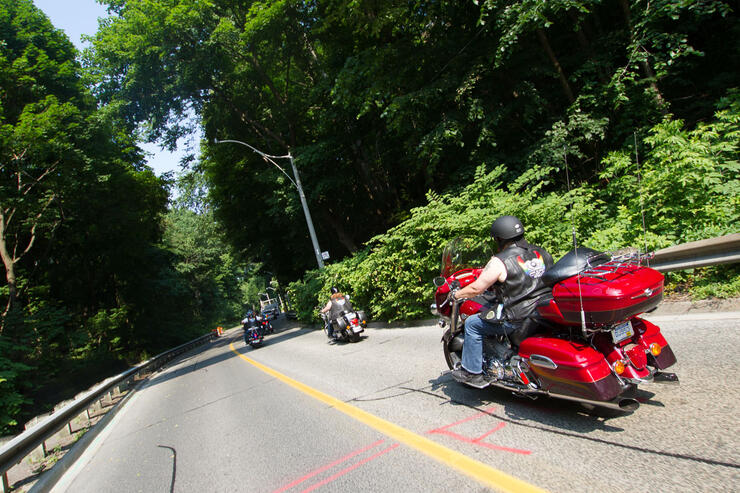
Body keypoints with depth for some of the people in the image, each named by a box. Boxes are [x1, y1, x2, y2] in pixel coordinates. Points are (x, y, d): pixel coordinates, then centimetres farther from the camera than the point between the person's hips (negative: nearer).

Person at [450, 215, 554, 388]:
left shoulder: (499, 262, -15)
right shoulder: (541, 252, 5)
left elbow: (476, 289, -11)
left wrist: (456, 294, 7)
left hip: (517, 320, -8)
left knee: (472, 324, 8)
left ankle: (472, 372, 13)